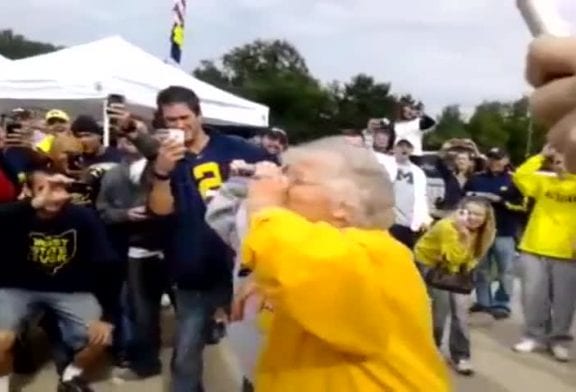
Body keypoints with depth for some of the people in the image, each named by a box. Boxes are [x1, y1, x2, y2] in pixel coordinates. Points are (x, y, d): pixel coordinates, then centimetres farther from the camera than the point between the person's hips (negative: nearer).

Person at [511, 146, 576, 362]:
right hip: (534, 249, 2)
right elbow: (520, 176, -9)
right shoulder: (543, 181, 6)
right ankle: (535, 335, 22)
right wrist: (540, 156, -5)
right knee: (533, 295, 7)